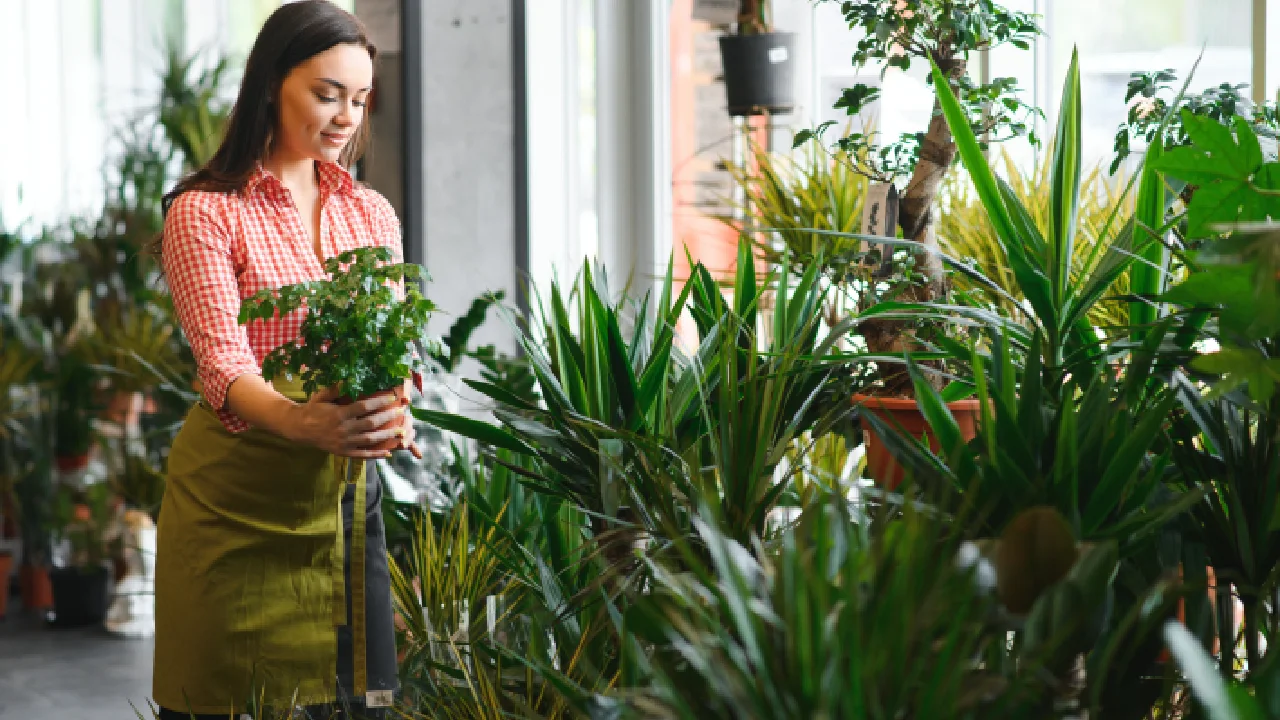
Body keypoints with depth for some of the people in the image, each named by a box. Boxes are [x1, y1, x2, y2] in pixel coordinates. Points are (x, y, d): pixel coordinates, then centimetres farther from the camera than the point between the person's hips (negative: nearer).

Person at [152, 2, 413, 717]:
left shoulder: (372, 214, 11)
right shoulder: (205, 212, -6)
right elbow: (223, 363, -17)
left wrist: (393, 407, -22)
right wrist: (299, 421, -38)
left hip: (346, 490, 4)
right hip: (236, 493, -4)